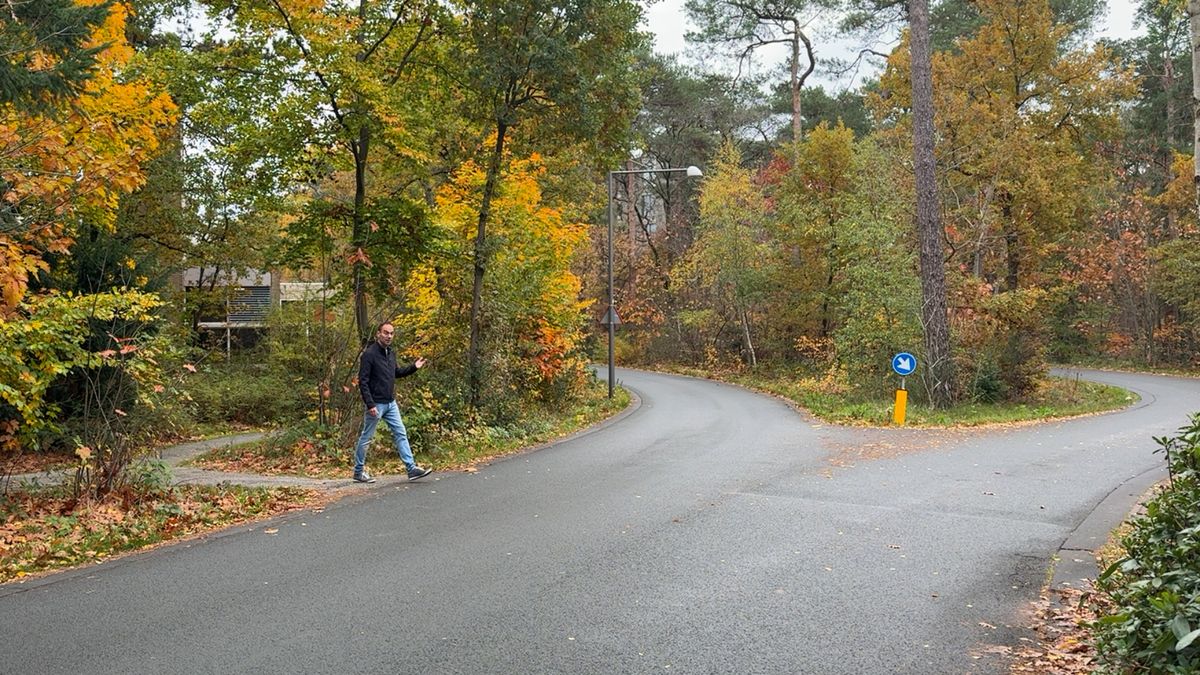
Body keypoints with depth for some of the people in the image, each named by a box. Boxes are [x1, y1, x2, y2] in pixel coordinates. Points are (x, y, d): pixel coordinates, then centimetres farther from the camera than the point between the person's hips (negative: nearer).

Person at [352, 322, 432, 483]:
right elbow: (362, 381, -18)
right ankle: (358, 472, 17)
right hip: (376, 404, -7)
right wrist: (370, 404, -23)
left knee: (401, 435, 4)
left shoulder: (391, 352, 9)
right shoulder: (369, 353, -15)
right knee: (366, 438, 5)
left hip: (391, 403, 7)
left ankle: (411, 469, 6)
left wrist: (414, 367, 7)